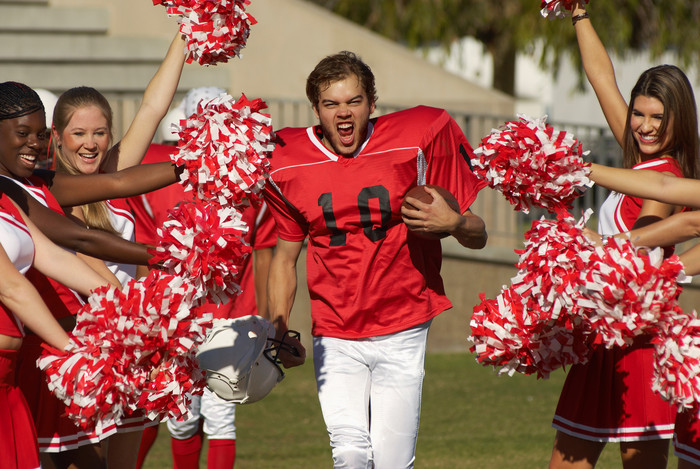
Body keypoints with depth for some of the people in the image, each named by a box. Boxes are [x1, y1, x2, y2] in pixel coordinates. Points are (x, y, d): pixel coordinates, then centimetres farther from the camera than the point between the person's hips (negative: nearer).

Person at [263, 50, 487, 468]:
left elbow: (478, 237, 2)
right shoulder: (288, 165, 2)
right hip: (334, 338, 1)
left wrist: (452, 223, -20)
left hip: (401, 335, -1)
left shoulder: (416, 141, -3)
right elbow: (285, 257, 15)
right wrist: (279, 332, 3)